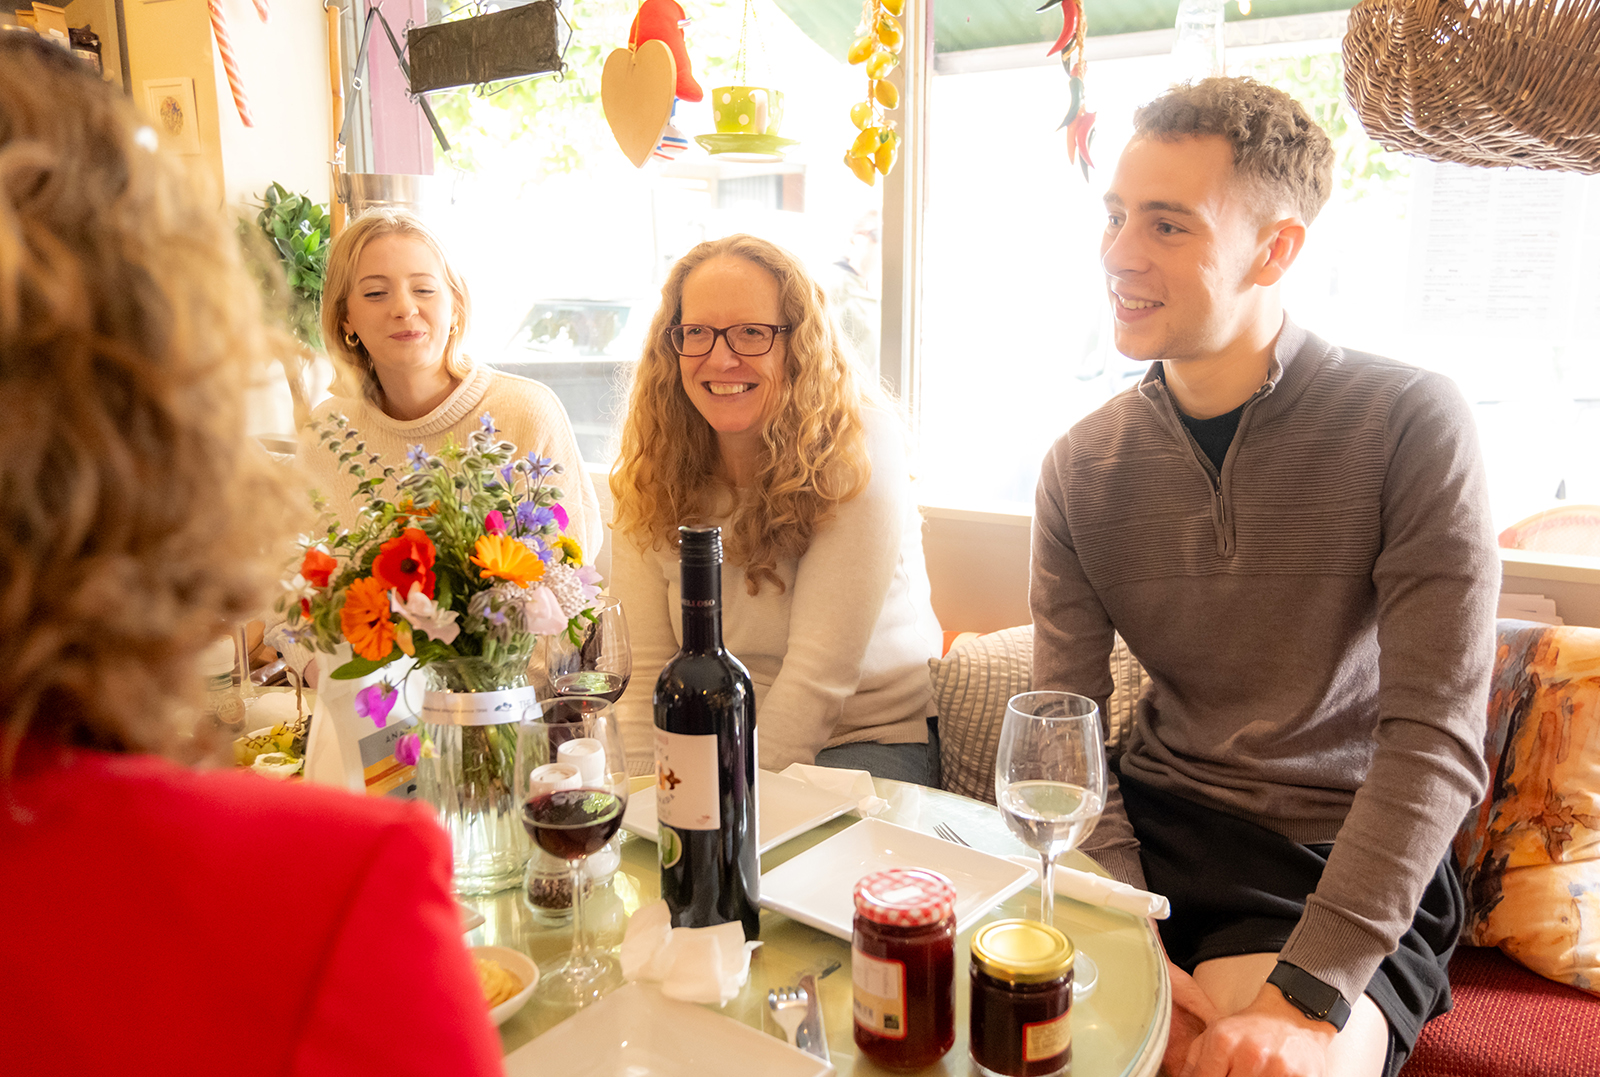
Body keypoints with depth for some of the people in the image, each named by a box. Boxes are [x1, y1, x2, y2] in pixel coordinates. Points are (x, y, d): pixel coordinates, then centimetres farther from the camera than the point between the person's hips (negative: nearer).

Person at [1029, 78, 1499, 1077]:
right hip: (1155, 826, 3)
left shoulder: (1412, 422, -11)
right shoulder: (1083, 465, -1)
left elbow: (1437, 740, -15)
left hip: (1354, 864, -3)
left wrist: (1307, 995, -23)